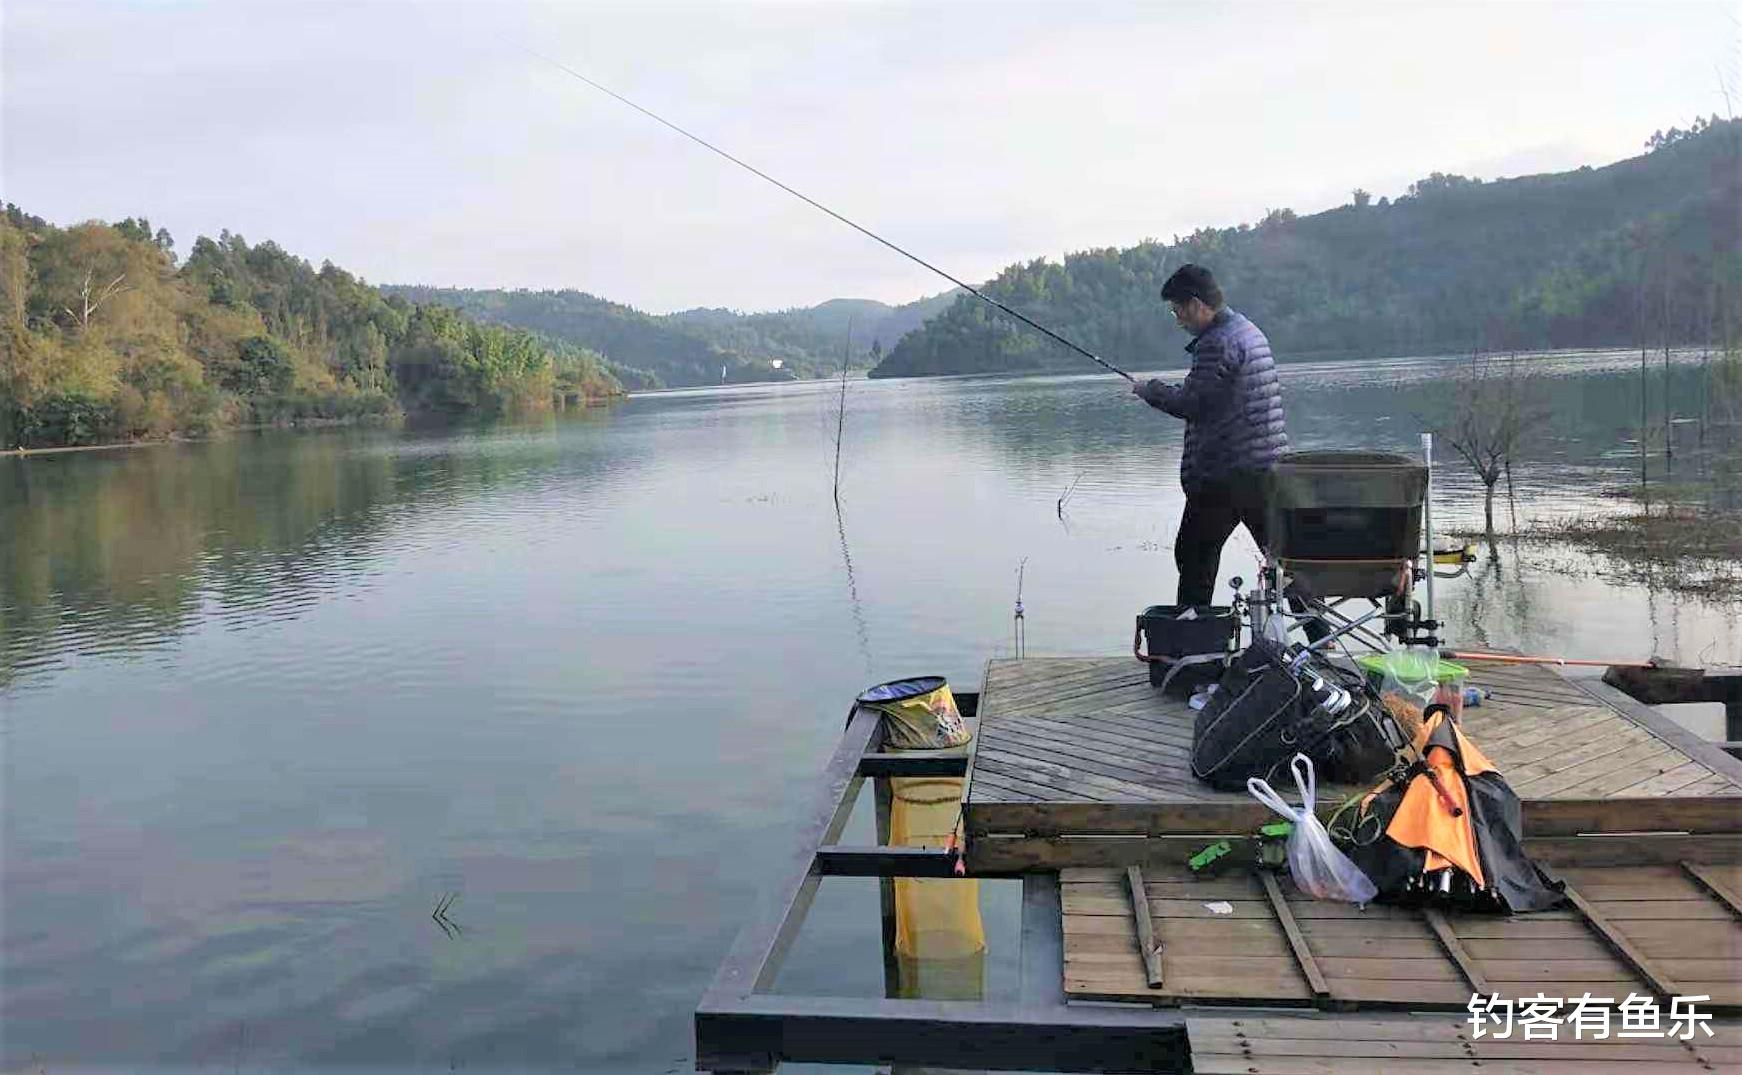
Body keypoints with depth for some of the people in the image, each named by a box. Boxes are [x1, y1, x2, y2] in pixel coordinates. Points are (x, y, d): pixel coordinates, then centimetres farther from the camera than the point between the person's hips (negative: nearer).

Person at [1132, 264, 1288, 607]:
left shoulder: (1218, 342, -15)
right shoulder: (1250, 331, 16)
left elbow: (1192, 405, -18)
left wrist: (1150, 389, -3)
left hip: (1224, 475, -9)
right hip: (1268, 467, 9)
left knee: (1194, 554, 3)